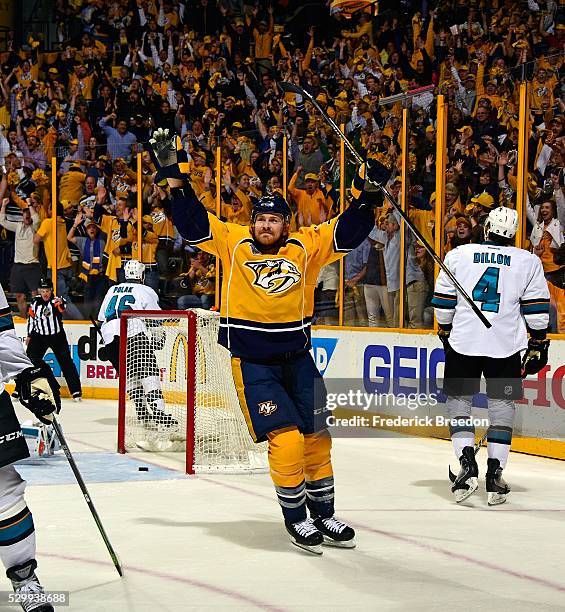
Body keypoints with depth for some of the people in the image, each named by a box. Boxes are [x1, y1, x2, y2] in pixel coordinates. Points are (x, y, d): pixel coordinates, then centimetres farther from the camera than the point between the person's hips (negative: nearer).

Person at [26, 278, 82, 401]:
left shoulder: (56, 300, -13)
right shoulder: (35, 302, -1)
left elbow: (62, 308, -36)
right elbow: (31, 318, 12)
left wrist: (60, 303, -59)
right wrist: (29, 335, 14)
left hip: (57, 336, -3)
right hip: (39, 336, 3)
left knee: (66, 362, -4)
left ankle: (76, 391, 1)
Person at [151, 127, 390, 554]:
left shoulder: (307, 245, 1)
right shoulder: (232, 242, -3)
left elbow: (349, 231, -1)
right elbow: (191, 221, -6)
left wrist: (365, 194, -15)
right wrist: (174, 175, -15)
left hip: (297, 358, 4)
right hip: (251, 362, -3)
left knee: (316, 436, 11)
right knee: (286, 438, -12)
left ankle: (323, 513, 27)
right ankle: (295, 517, 5)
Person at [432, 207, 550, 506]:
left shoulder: (458, 255, 3)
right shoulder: (528, 262, 3)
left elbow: (443, 302, 8)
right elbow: (537, 310, 2)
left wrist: (445, 332, 23)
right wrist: (538, 346, 11)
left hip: (463, 341, 0)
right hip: (505, 345, 0)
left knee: (458, 400, 12)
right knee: (502, 406, 9)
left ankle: (467, 465, -4)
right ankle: (495, 475, 4)